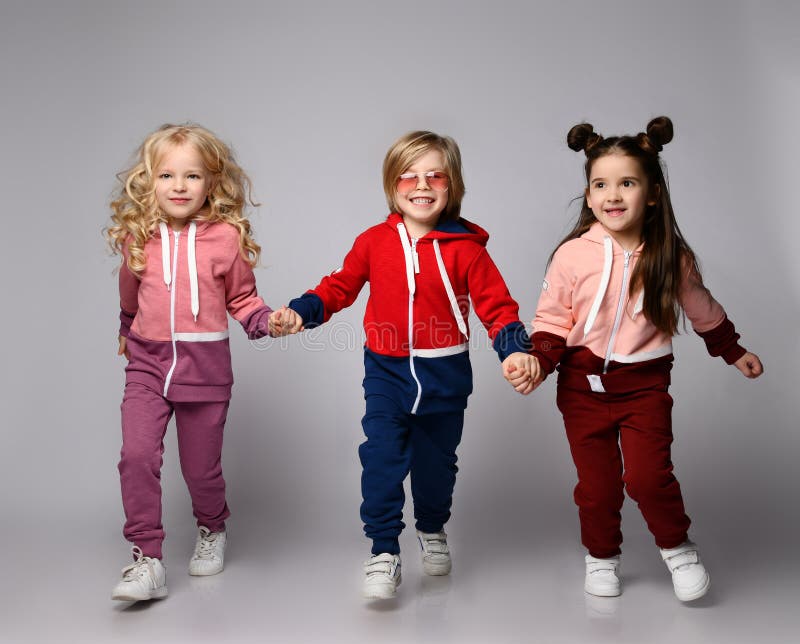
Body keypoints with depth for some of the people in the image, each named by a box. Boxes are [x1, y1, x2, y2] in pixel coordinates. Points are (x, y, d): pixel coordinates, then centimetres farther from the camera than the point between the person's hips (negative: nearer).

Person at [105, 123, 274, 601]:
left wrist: (268, 321, -13)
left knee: (201, 467, 8)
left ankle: (212, 530, 39)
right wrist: (127, 333, 34)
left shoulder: (226, 237, -6)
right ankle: (147, 561, -5)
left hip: (205, 364, -2)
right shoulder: (137, 238, 2)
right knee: (137, 455, -15)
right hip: (147, 363, 2)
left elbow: (242, 299, 5)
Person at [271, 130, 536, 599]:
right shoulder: (374, 242, -3)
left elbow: (497, 304, -8)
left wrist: (515, 348, -24)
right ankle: (385, 553, 4)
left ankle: (433, 530, 42)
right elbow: (340, 286, 7)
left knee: (436, 462, 16)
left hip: (445, 376, 0)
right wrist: (300, 313, -7)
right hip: (387, 372, 0)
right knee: (382, 461, -8)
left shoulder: (466, 248, -9)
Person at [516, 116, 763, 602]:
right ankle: (602, 556, 33)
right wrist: (538, 360, -21)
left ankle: (678, 547, 17)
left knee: (648, 475, -11)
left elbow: (703, 310, 12)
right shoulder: (572, 255, -12)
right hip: (583, 385, 0)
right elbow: (552, 319, -4)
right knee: (597, 483, 8)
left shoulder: (672, 257, -6)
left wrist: (734, 351, 22)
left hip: (645, 383, 0)